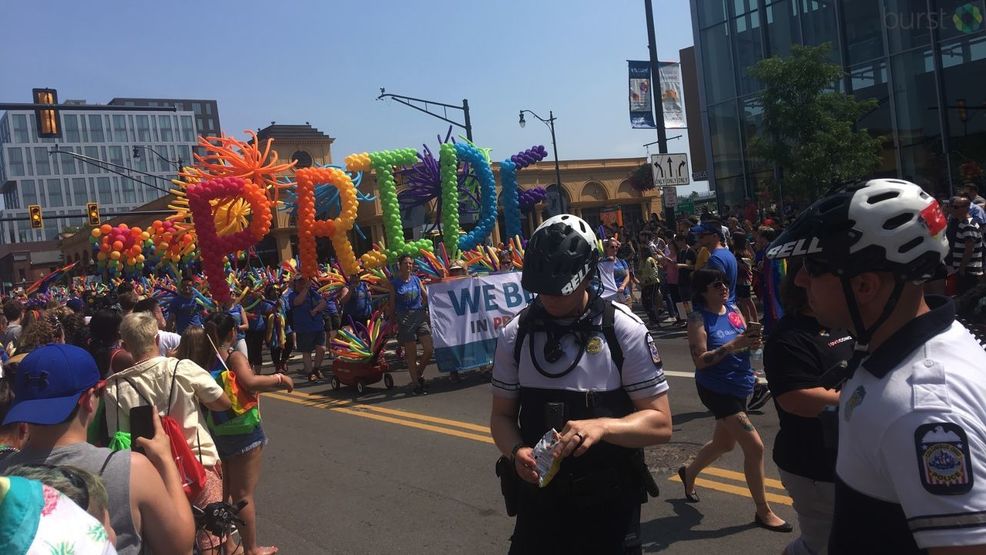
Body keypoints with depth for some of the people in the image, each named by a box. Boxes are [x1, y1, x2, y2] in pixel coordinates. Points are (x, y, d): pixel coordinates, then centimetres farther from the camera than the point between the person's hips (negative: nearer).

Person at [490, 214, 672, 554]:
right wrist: (517, 452, -17)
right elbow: (502, 415, 4)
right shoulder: (516, 334, -3)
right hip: (538, 498, 3)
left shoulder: (624, 330, -13)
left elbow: (660, 423, -11)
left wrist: (601, 426, -29)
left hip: (609, 503, -3)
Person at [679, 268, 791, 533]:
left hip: (739, 386, 8)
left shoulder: (733, 309, 3)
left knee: (724, 443, 24)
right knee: (754, 446, -10)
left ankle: (689, 473, 50)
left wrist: (753, 341, -15)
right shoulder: (698, 319, -16)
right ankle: (763, 511, 6)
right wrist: (732, 345, -28)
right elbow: (700, 360, -20)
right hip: (716, 389, -8)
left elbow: (745, 342, 8)